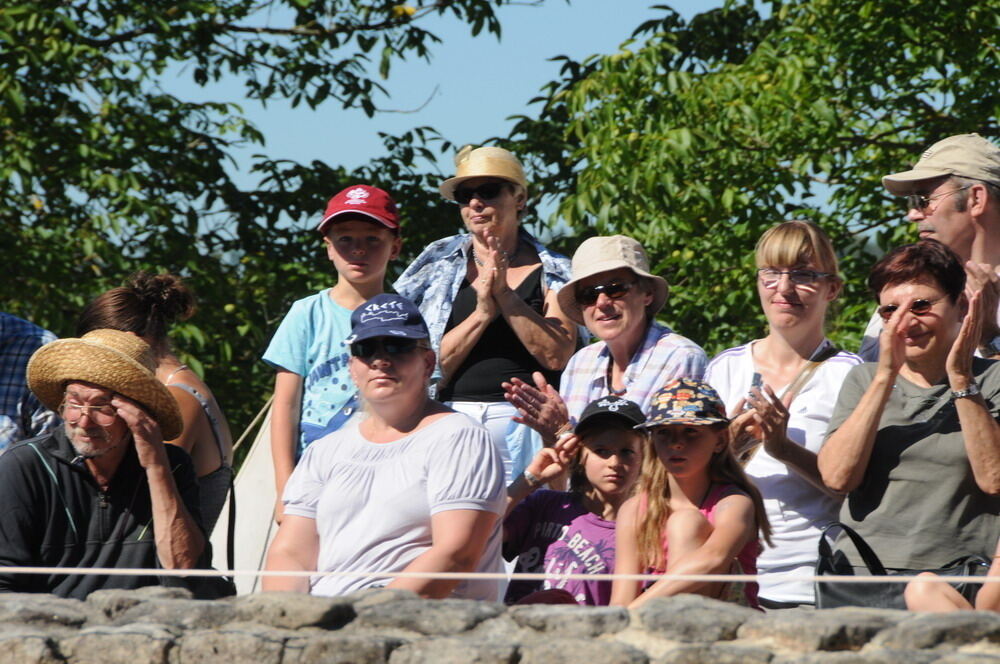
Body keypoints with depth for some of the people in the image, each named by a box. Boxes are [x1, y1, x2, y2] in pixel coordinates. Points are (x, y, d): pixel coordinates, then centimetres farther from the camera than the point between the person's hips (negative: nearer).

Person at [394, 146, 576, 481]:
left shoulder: (550, 272, 10)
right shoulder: (438, 266, 12)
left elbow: (557, 356, -4)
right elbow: (429, 367, 3)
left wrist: (504, 295, -9)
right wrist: (481, 315, -10)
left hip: (523, 424, -1)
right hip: (452, 418, 1)